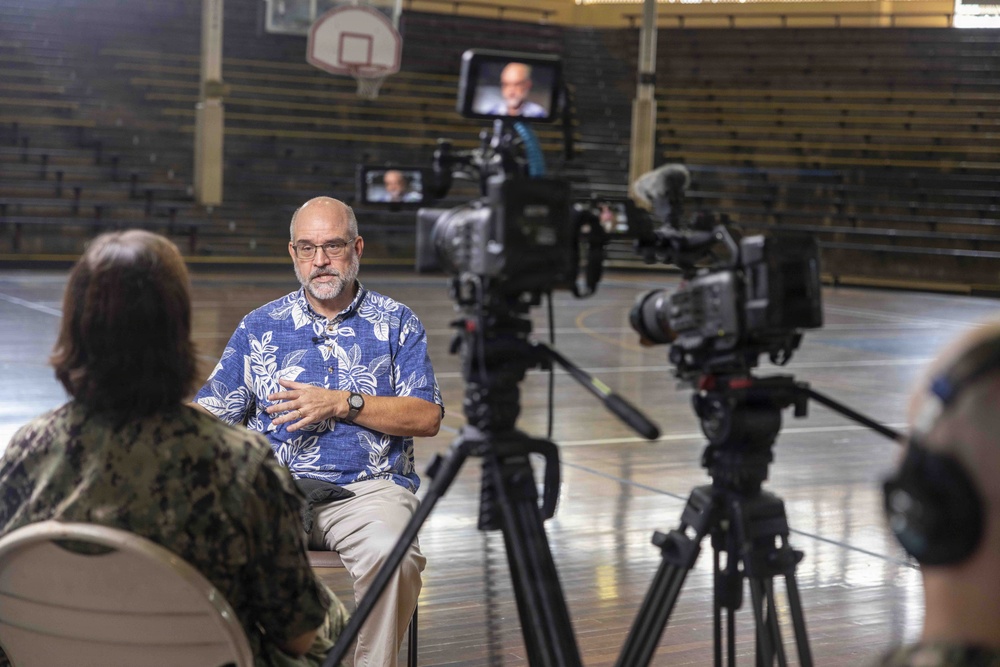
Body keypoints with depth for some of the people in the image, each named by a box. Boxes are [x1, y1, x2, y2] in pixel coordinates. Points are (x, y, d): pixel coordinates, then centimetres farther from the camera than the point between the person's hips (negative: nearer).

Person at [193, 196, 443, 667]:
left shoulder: (397, 323, 12)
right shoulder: (259, 326, 17)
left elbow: (426, 416, 2)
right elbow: (211, 410, 12)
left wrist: (342, 403, -7)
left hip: (368, 487, -2)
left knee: (389, 553, -35)